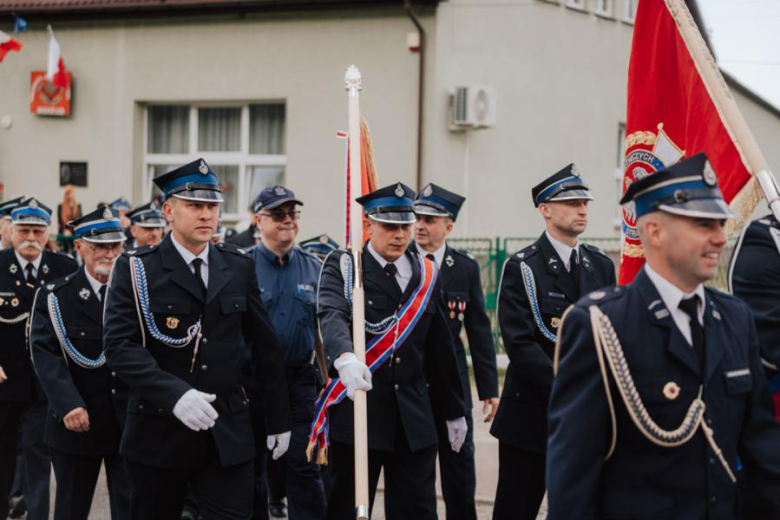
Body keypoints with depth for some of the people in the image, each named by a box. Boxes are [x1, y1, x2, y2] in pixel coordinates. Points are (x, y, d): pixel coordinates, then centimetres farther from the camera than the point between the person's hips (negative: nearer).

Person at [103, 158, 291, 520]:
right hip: (158, 432, -2)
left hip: (227, 433, 2)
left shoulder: (239, 266, 8)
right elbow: (119, 344, -15)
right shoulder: (136, 269, -4)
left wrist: (278, 418, 12)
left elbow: (265, 345, 12)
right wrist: (174, 394, -27)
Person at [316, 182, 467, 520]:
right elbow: (331, 316, -24)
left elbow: (441, 350, 16)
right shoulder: (342, 267, -3)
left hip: (414, 418, 4)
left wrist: (455, 412, 18)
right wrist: (345, 358, -45)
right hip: (356, 412, -4)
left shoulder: (427, 274, 11)